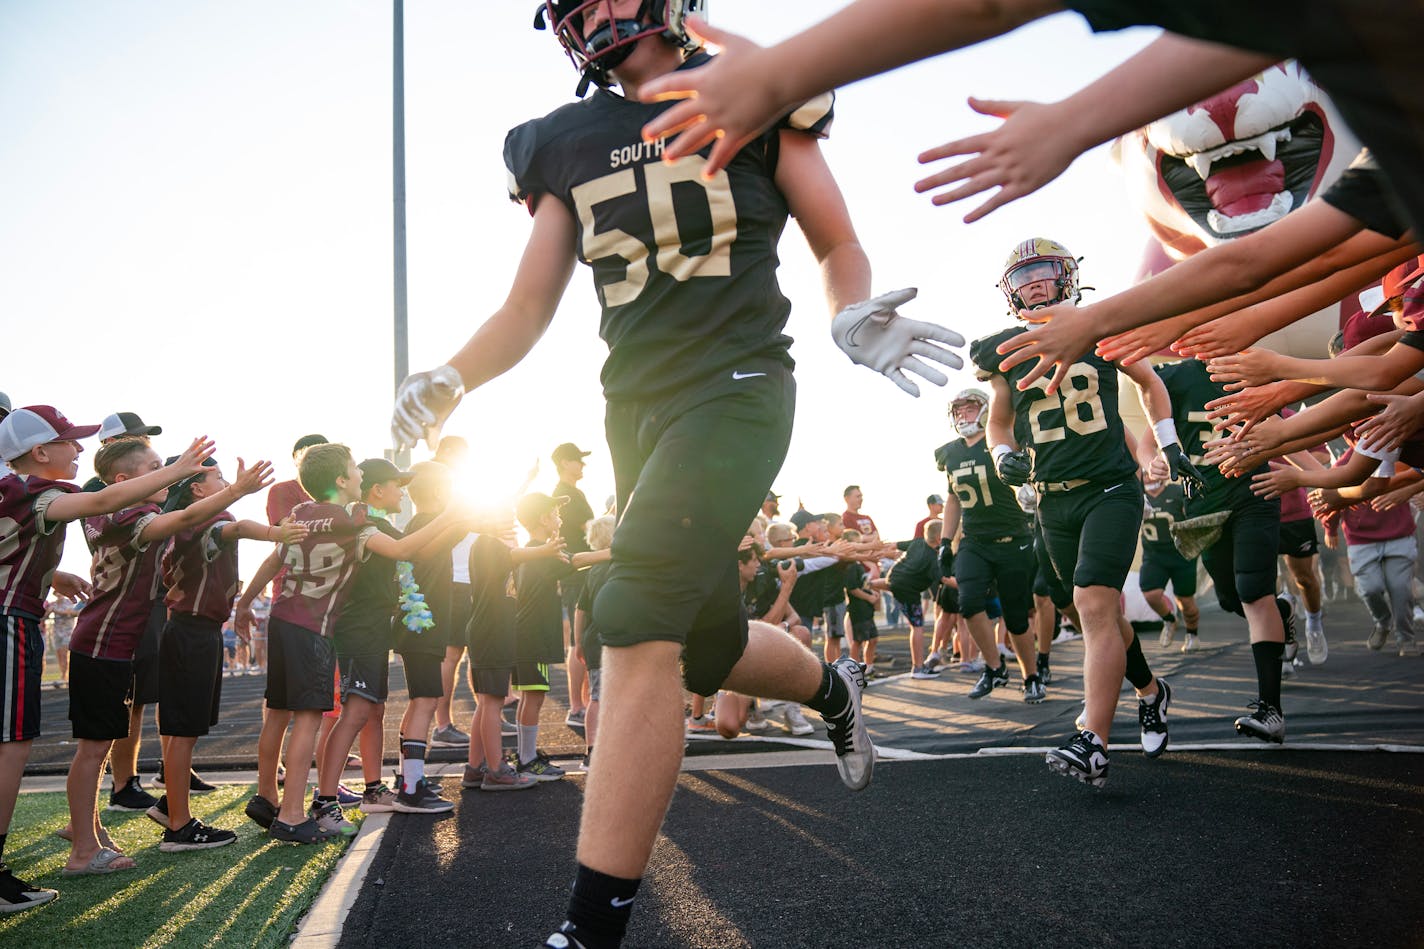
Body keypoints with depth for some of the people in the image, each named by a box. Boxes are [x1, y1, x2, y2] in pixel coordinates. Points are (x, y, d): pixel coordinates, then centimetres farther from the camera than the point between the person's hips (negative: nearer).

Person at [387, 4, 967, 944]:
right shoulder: (567, 145, 15)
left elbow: (839, 245, 8)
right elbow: (528, 311, 13)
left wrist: (852, 318, -15)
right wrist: (446, 382, -4)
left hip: (735, 388, -5)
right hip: (636, 407, 6)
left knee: (638, 617, -23)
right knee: (709, 646, 12)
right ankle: (833, 687, 48)